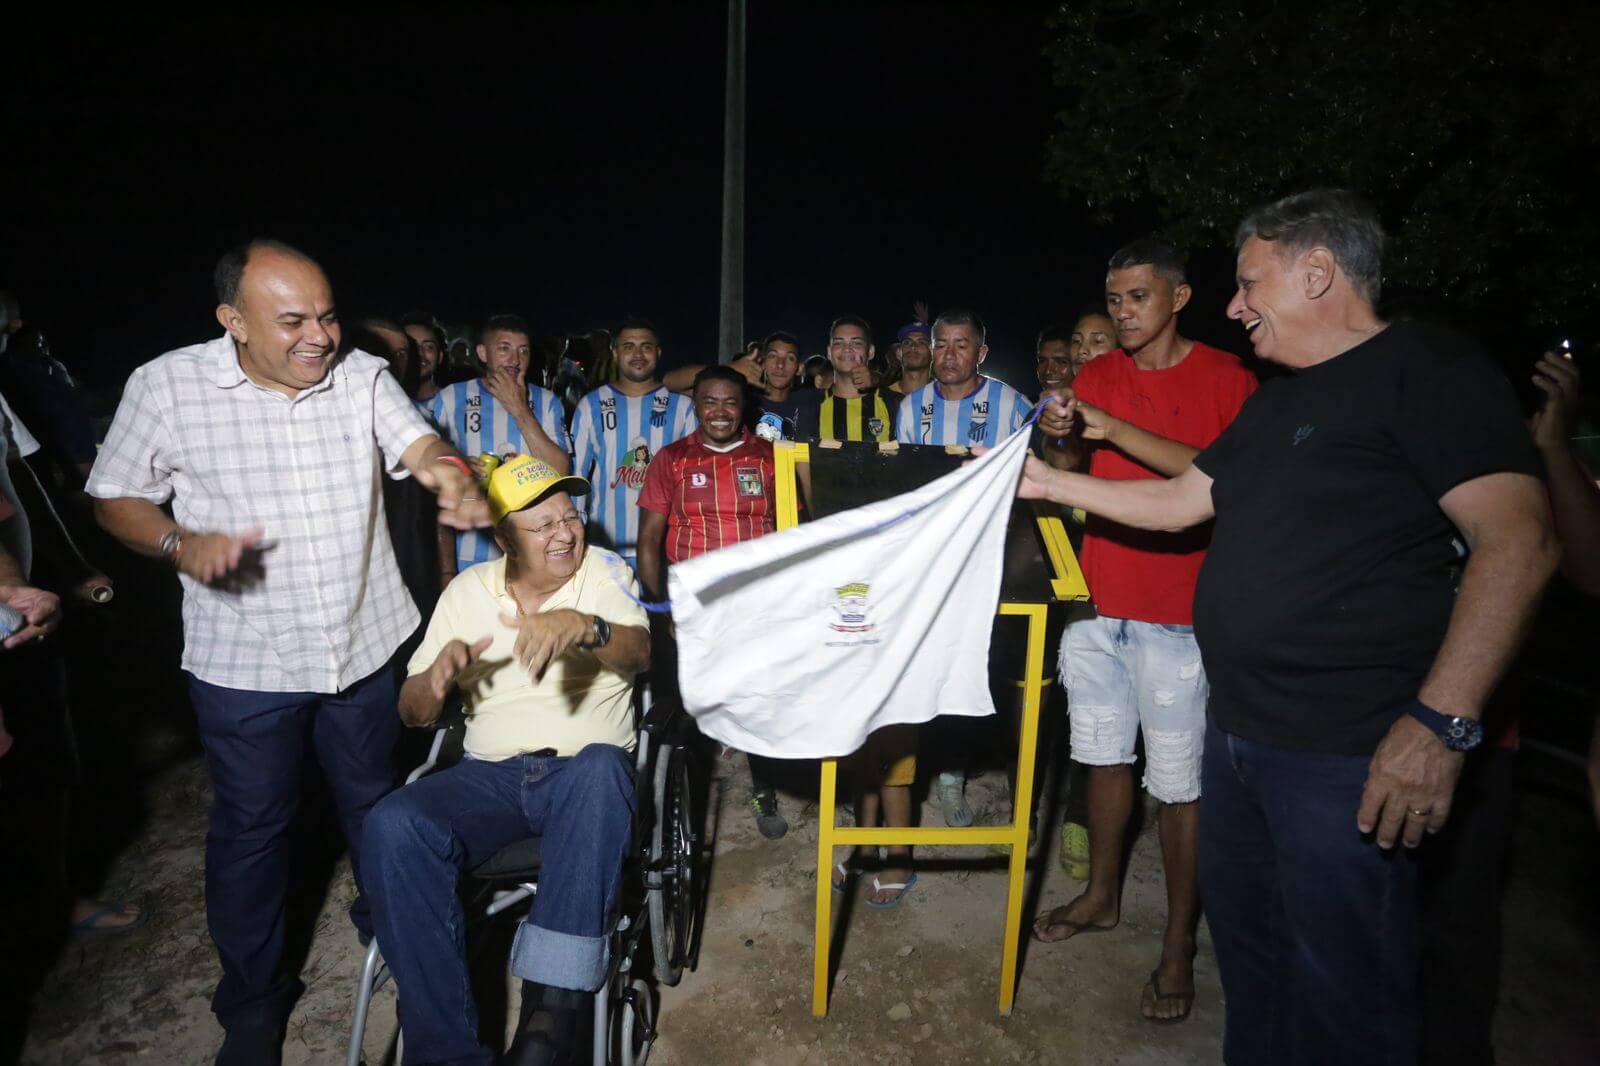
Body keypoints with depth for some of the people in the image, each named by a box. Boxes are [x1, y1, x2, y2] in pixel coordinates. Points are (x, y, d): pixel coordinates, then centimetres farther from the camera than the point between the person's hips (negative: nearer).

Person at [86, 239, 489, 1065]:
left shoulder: (363, 376, -4)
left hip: (366, 642, 2)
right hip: (245, 660, -1)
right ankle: (252, 998, 36)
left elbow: (420, 446, -16)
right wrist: (180, 544, -20)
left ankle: (387, 921, 47)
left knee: (375, 801, 20)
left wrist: (451, 477, -40)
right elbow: (115, 498, 0)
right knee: (251, 827, 13)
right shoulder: (167, 386, -8)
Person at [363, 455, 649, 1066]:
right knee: (392, 826, -26)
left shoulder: (603, 571, 4)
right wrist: (438, 675, -13)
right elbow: (413, 713, 11)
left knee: (603, 765, -37)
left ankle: (556, 997, -32)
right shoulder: (468, 591, 11)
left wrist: (583, 625, -38)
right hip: (491, 774, 3)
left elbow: (638, 653, -16)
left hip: (583, 771, -2)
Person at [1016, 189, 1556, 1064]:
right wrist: (1051, 483, 18)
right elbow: (1181, 500, 20)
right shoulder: (1275, 402, 17)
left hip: (1347, 753, -8)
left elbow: (1518, 540, -19)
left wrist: (1442, 721, -26)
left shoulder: (1427, 369, -10)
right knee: (1245, 944, 22)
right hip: (1239, 731, 9)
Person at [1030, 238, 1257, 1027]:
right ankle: (1102, 896, 33)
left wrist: (1116, 430, -21)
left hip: (1176, 613, -4)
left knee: (1180, 781, 1)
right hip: (1099, 601, 5)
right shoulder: (1096, 377, 11)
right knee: (1105, 754, 15)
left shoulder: (1225, 377, -3)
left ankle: (1179, 947, 17)